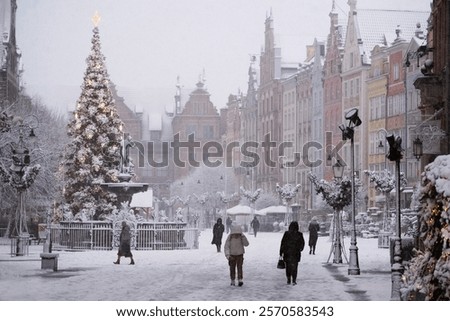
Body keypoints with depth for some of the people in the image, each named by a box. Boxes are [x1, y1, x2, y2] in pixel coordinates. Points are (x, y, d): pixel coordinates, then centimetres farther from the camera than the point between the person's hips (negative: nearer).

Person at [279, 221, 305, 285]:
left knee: (288, 267, 13)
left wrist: (281, 252, 1)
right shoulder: (299, 234, -7)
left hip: (287, 253, 0)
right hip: (296, 253, 0)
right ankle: (294, 280, 0)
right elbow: (302, 244, 1)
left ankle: (289, 280, 17)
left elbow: (282, 243, -5)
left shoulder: (286, 233, -7)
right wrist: (300, 249, 19)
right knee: (294, 267, 6)